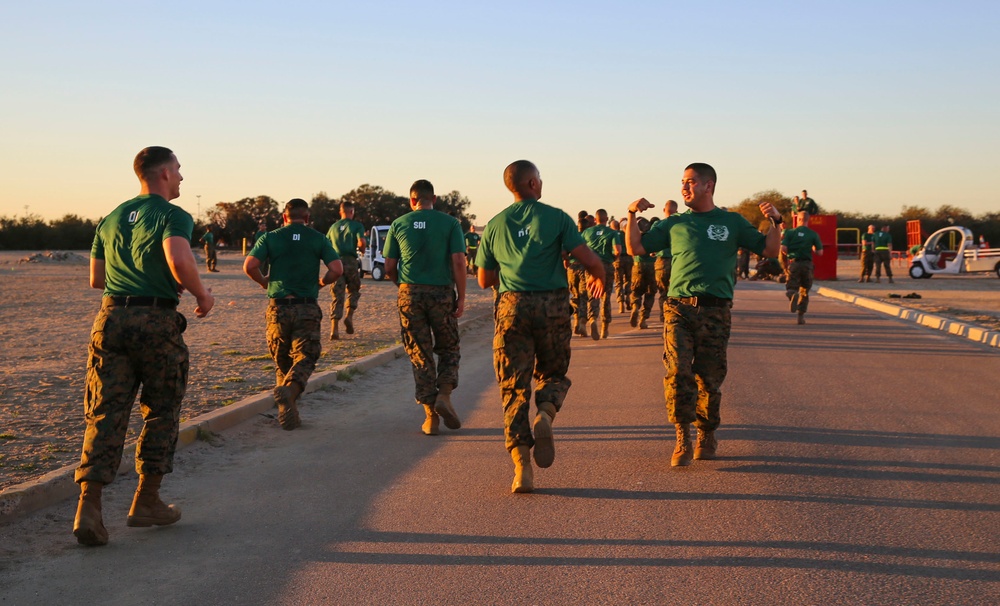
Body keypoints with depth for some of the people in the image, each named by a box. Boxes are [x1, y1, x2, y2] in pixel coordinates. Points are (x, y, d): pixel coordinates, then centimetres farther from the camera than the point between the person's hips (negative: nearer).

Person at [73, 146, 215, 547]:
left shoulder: (112, 218, 17)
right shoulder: (173, 216, -4)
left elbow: (96, 279, 21)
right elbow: (180, 261, -24)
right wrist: (202, 294, -7)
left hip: (111, 318, 5)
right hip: (157, 321, -5)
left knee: (105, 412, 2)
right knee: (161, 410, 11)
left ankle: (89, 505, -10)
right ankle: (146, 502, 16)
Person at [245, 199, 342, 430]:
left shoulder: (271, 238, 4)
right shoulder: (318, 239, 4)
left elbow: (249, 266, -7)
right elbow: (337, 269, -7)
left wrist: (263, 281, 12)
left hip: (278, 308, 1)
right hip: (307, 309, -1)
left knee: (282, 361, 14)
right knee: (305, 358, 0)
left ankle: (289, 413, 12)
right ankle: (290, 390, -30)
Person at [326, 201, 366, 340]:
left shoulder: (333, 227, 17)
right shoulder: (357, 225, 4)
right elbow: (361, 242, -11)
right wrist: (362, 250, 10)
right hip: (350, 261, -3)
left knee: (337, 296, 1)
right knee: (353, 290, 19)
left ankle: (334, 328, -8)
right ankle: (349, 316, -1)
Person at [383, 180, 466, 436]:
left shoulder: (398, 225, 6)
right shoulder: (450, 223, 1)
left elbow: (389, 268, 8)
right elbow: (458, 262, -7)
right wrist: (461, 297, -2)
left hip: (410, 293, 1)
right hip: (442, 292, -1)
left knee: (420, 355, 7)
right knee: (449, 349, 16)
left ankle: (431, 416, 5)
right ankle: (444, 394, -7)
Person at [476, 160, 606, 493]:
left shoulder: (495, 225, 11)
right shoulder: (556, 217, 2)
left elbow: (484, 280, 16)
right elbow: (590, 259, -4)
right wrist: (599, 278, 17)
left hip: (512, 306, 1)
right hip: (553, 305, -1)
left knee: (514, 387, 4)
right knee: (553, 373, 18)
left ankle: (521, 464, -7)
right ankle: (545, 414, -14)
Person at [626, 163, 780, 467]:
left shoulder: (732, 222, 13)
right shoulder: (675, 223, 15)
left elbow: (770, 250, 12)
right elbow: (636, 248, 14)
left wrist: (776, 222, -3)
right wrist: (632, 215, 3)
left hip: (716, 311, 0)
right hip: (679, 307, 0)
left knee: (709, 378, 4)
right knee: (678, 372, -16)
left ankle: (707, 436, 23)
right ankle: (682, 440, -11)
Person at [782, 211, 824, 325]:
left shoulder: (790, 232, 0)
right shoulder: (813, 234, 1)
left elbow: (783, 249, -8)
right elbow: (820, 252, 0)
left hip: (793, 263, -1)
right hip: (807, 264, 1)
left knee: (790, 289, 0)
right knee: (804, 292, 16)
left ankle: (793, 295, -37)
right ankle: (801, 315, 13)